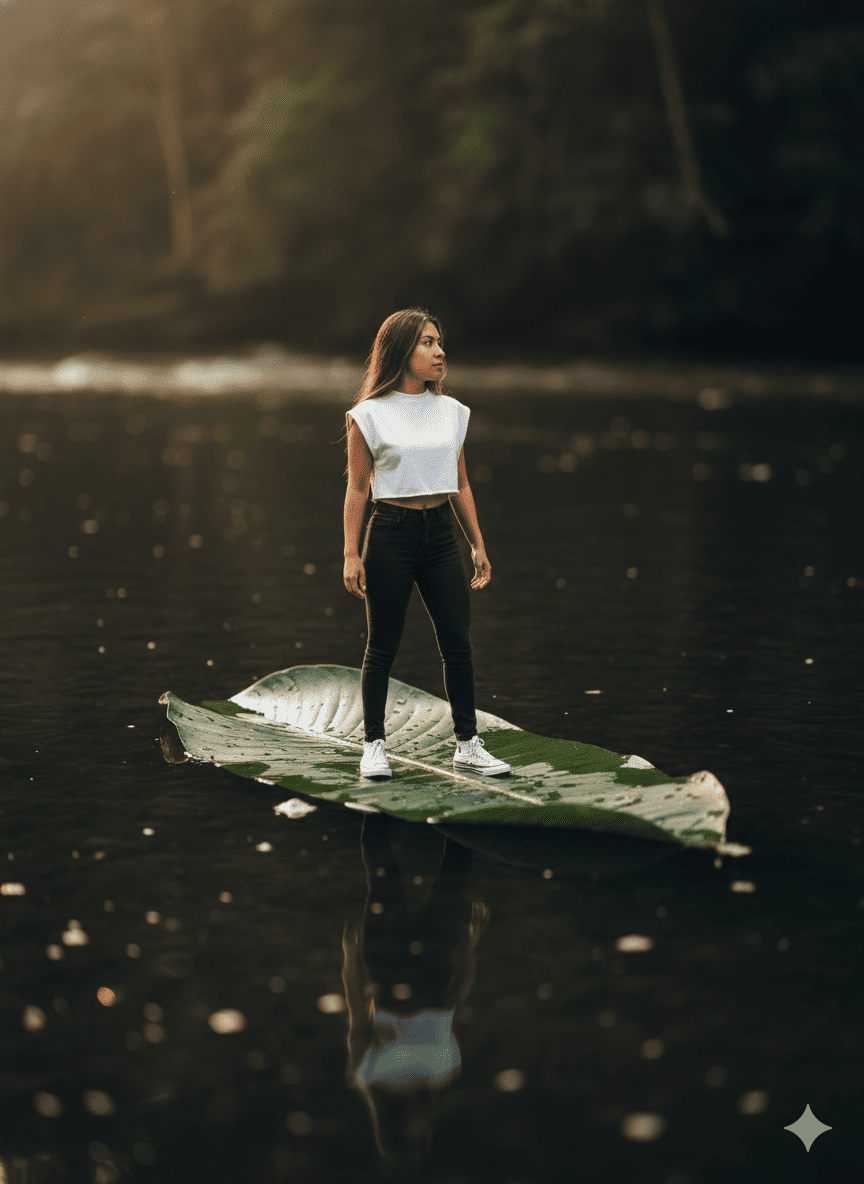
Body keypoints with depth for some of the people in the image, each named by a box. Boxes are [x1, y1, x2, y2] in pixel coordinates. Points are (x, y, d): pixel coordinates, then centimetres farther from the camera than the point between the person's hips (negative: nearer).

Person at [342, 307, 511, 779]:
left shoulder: (452, 411, 9)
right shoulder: (370, 415, -4)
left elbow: (460, 485, 14)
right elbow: (357, 488, -3)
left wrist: (478, 545, 12)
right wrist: (351, 554, -8)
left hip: (441, 532, 4)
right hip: (391, 533, -4)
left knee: (458, 643, 2)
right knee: (382, 646, 3)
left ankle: (468, 745, 10)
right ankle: (374, 745, 15)